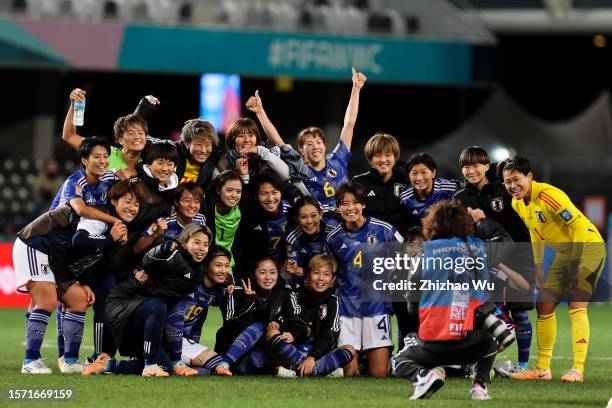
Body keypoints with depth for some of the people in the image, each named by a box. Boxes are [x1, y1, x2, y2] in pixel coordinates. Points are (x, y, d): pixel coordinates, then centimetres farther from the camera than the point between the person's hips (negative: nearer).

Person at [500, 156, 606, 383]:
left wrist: (578, 265, -25)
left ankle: (577, 369, -20)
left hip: (588, 247, -9)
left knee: (576, 306, -19)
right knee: (544, 306, 8)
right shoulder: (517, 204, 1)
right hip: (565, 252, 9)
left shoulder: (547, 195, -26)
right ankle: (542, 369, 16)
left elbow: (579, 227, -26)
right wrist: (538, 266, 11)